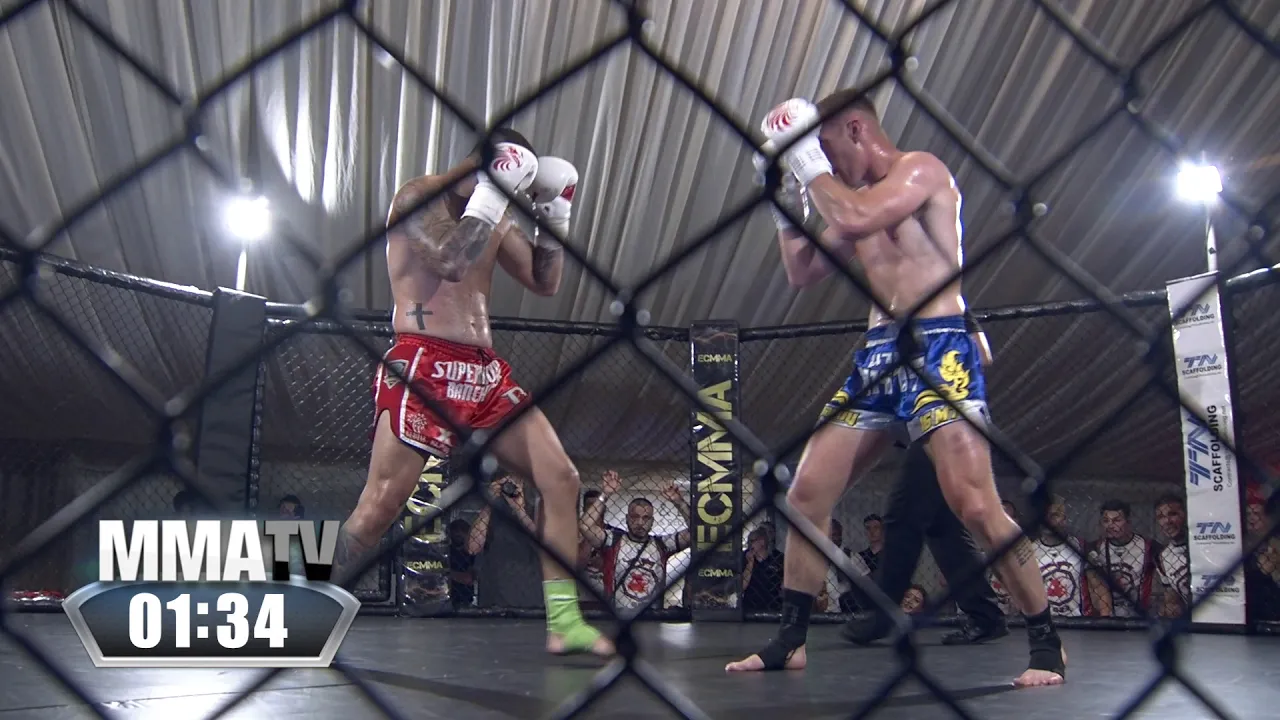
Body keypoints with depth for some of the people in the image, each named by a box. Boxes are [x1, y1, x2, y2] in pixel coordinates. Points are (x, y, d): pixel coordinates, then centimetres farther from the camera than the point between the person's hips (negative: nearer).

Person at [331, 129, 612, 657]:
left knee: (561, 479, -1)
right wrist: (493, 194, -14)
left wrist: (555, 214, 12)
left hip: (484, 371, 8)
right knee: (380, 504, -13)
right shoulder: (419, 196, -3)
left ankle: (563, 622, 3)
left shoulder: (495, 217, 19)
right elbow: (450, 260, -21)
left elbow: (545, 282, 22)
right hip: (423, 366, -8)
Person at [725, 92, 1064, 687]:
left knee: (975, 505, -17)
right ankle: (789, 641, 12)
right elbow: (802, 272, 22)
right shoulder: (857, 196, 20)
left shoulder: (920, 169, -4)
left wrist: (808, 162, -7)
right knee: (805, 494, 2)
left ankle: (1046, 640, 1)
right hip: (877, 355, 8)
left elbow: (853, 220, -22)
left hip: (937, 351, -8)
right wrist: (782, 197, 15)